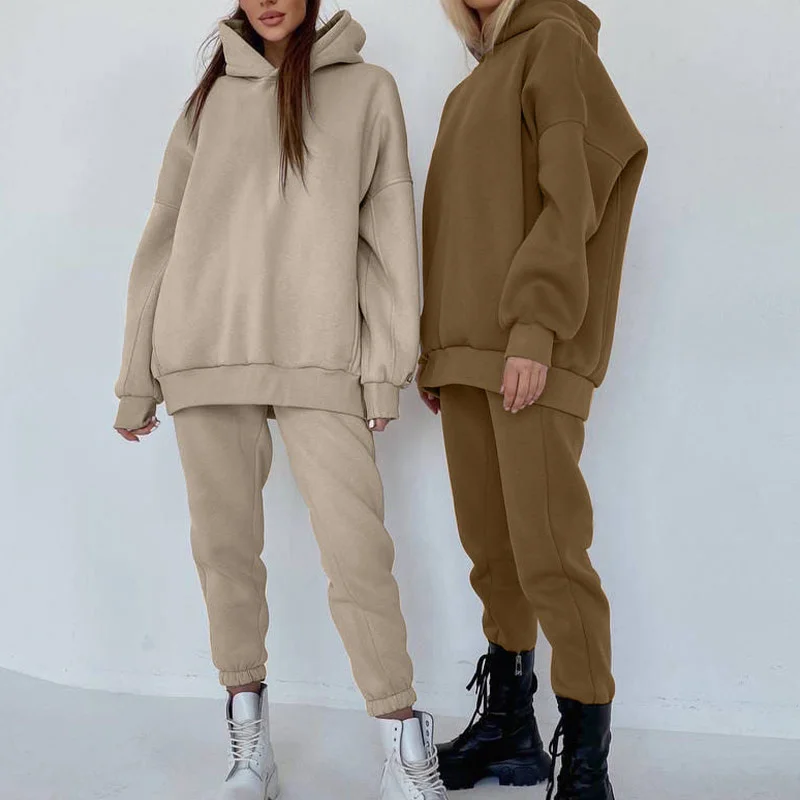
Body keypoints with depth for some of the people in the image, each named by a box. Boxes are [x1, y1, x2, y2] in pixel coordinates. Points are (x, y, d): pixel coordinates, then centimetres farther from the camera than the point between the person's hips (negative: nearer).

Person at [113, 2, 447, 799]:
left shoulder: (366, 89, 10)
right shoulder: (210, 98, 16)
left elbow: (388, 231, 4)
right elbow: (164, 237, 13)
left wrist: (387, 366, -3)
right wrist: (138, 377, 10)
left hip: (320, 362, -2)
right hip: (205, 358, 3)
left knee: (357, 552, -8)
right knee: (224, 547, 4)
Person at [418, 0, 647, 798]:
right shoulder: (470, 91, 24)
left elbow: (572, 193, -10)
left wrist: (536, 325, -20)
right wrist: (434, 349, 13)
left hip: (532, 349, -7)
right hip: (467, 348, 7)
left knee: (545, 548, -11)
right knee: (490, 543, 8)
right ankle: (509, 721, 18)